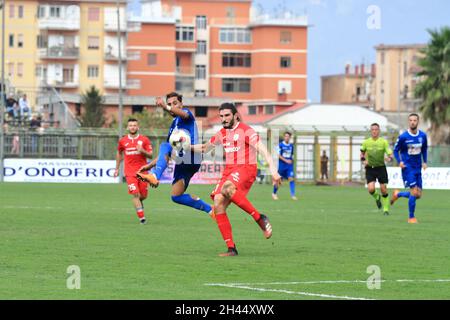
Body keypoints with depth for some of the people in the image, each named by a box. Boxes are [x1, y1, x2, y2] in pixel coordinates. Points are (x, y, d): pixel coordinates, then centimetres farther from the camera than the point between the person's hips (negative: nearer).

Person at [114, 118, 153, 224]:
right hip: (130, 172, 0)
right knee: (135, 194, -14)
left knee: (143, 195, 4)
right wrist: (117, 169, 22)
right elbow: (119, 154, 21)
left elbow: (150, 155, 0)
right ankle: (142, 217, -11)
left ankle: (139, 202, 41)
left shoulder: (144, 140, 0)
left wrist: (142, 151, -20)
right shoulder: (122, 141, 5)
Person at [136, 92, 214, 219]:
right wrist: (150, 165, 22)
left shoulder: (187, 113, 3)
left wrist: (166, 107, -46)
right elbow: (165, 154, 29)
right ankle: (210, 209, 16)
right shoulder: (174, 125, 26)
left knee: (164, 145, -28)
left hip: (191, 159, -9)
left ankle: (155, 176, -43)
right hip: (181, 163, 9)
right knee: (176, 196, 8)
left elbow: (184, 114, -27)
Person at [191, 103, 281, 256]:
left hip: (245, 168, -7)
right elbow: (205, 148, 33)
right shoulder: (222, 134, 17)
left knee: (227, 188, -38)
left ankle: (260, 218, -29)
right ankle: (231, 248, -9)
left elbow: (263, 150, -14)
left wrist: (273, 170, -25)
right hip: (228, 169, 7)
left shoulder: (245, 131, -5)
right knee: (218, 205, -11)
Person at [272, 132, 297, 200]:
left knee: (291, 179, -12)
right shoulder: (280, 145, -7)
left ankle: (293, 195, -13)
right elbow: (278, 155, -12)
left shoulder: (291, 146, 8)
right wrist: (286, 160, -19)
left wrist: (292, 161, 14)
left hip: (289, 165, 3)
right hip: (282, 165, -3)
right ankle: (274, 193, 27)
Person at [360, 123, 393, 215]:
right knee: (371, 189, -15)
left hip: (381, 167, -1)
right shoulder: (366, 142, 0)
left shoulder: (384, 142, -5)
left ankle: (386, 209, 15)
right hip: (370, 169, 1)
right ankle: (377, 197, 20)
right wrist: (364, 160, -4)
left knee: (383, 189, -1)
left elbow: (390, 154, -8)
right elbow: (362, 153, 16)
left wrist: (389, 158, -31)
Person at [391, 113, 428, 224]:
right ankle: (411, 217, -2)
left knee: (418, 195, 6)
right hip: (408, 168, -5)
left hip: (418, 168, 5)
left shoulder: (423, 136, 2)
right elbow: (396, 150, 0)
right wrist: (399, 162, -15)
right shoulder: (403, 137, -10)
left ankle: (397, 194, 33)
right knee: (414, 192, -15)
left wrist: (425, 162, 5)